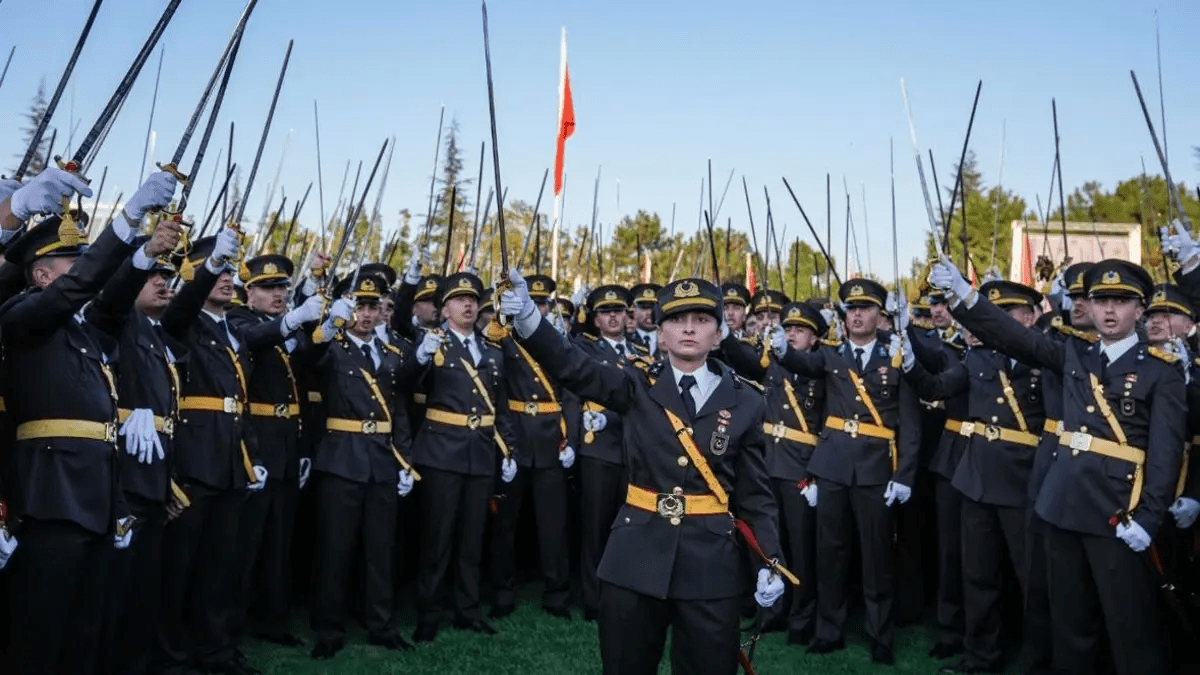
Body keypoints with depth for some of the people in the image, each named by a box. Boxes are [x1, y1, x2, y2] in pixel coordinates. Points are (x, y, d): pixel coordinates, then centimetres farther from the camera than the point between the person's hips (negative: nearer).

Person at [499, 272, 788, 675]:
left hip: (711, 562, 0)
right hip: (636, 556, 0)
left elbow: (755, 492, 5)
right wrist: (528, 319, -31)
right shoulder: (639, 388, 0)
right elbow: (573, 368, -14)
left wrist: (771, 562, -4)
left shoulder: (745, 401, 1)